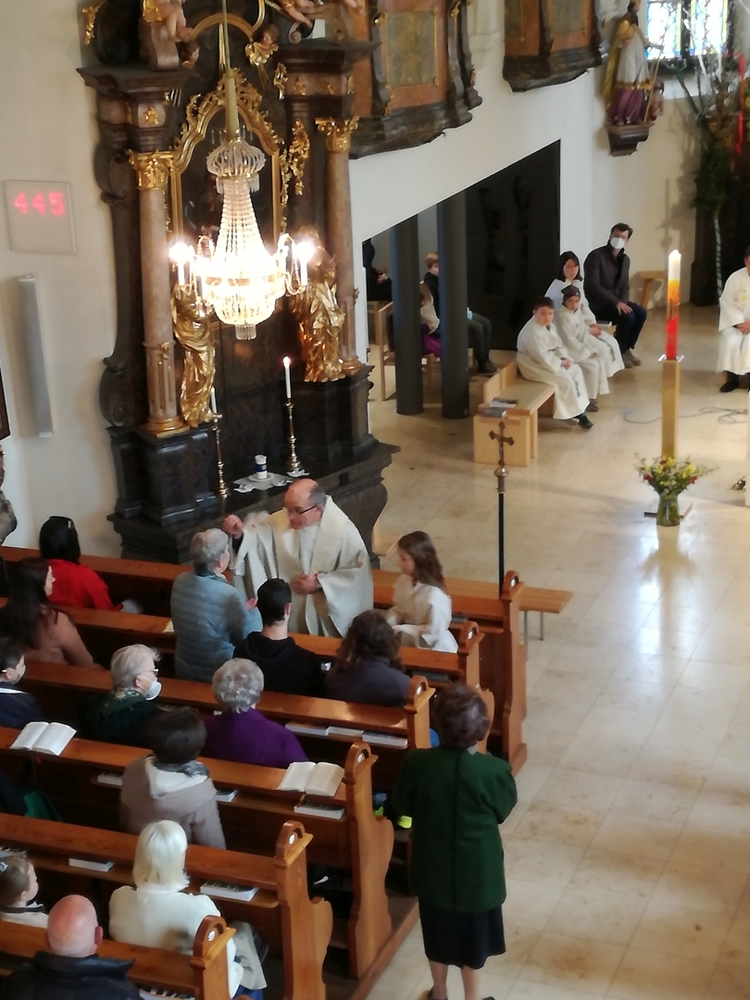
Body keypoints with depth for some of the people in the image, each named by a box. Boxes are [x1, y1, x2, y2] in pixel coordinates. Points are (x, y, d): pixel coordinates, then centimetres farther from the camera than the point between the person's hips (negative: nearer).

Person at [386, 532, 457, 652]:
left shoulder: (434, 596, -29)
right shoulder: (404, 580, -7)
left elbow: (433, 633, -23)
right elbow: (398, 609, 8)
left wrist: (402, 630, -23)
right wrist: (389, 624, -12)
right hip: (411, 643, 7)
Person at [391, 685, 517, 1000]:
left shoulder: (417, 763, -23)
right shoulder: (494, 770, -27)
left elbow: (402, 805, -5)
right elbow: (503, 811, -7)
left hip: (433, 866, 2)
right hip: (477, 870, -2)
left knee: (437, 932, 24)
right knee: (473, 936, 21)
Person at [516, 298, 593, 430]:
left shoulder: (549, 325, 3)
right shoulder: (532, 332, -28)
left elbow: (558, 345, 12)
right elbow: (542, 357, -28)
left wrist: (563, 357, -7)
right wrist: (560, 363, -18)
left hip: (549, 359, 10)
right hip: (534, 365, -10)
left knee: (576, 370, 3)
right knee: (566, 380, -19)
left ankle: (580, 406, 7)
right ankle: (576, 413, -5)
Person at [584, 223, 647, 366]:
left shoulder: (625, 259, 8)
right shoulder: (596, 256, -16)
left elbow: (625, 286, 10)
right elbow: (593, 286, -23)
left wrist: (622, 302, -13)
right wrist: (616, 302, -26)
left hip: (616, 301, 8)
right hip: (597, 304, -8)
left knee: (641, 312, -13)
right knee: (628, 316, -26)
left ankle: (626, 348, 1)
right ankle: (618, 352, -8)